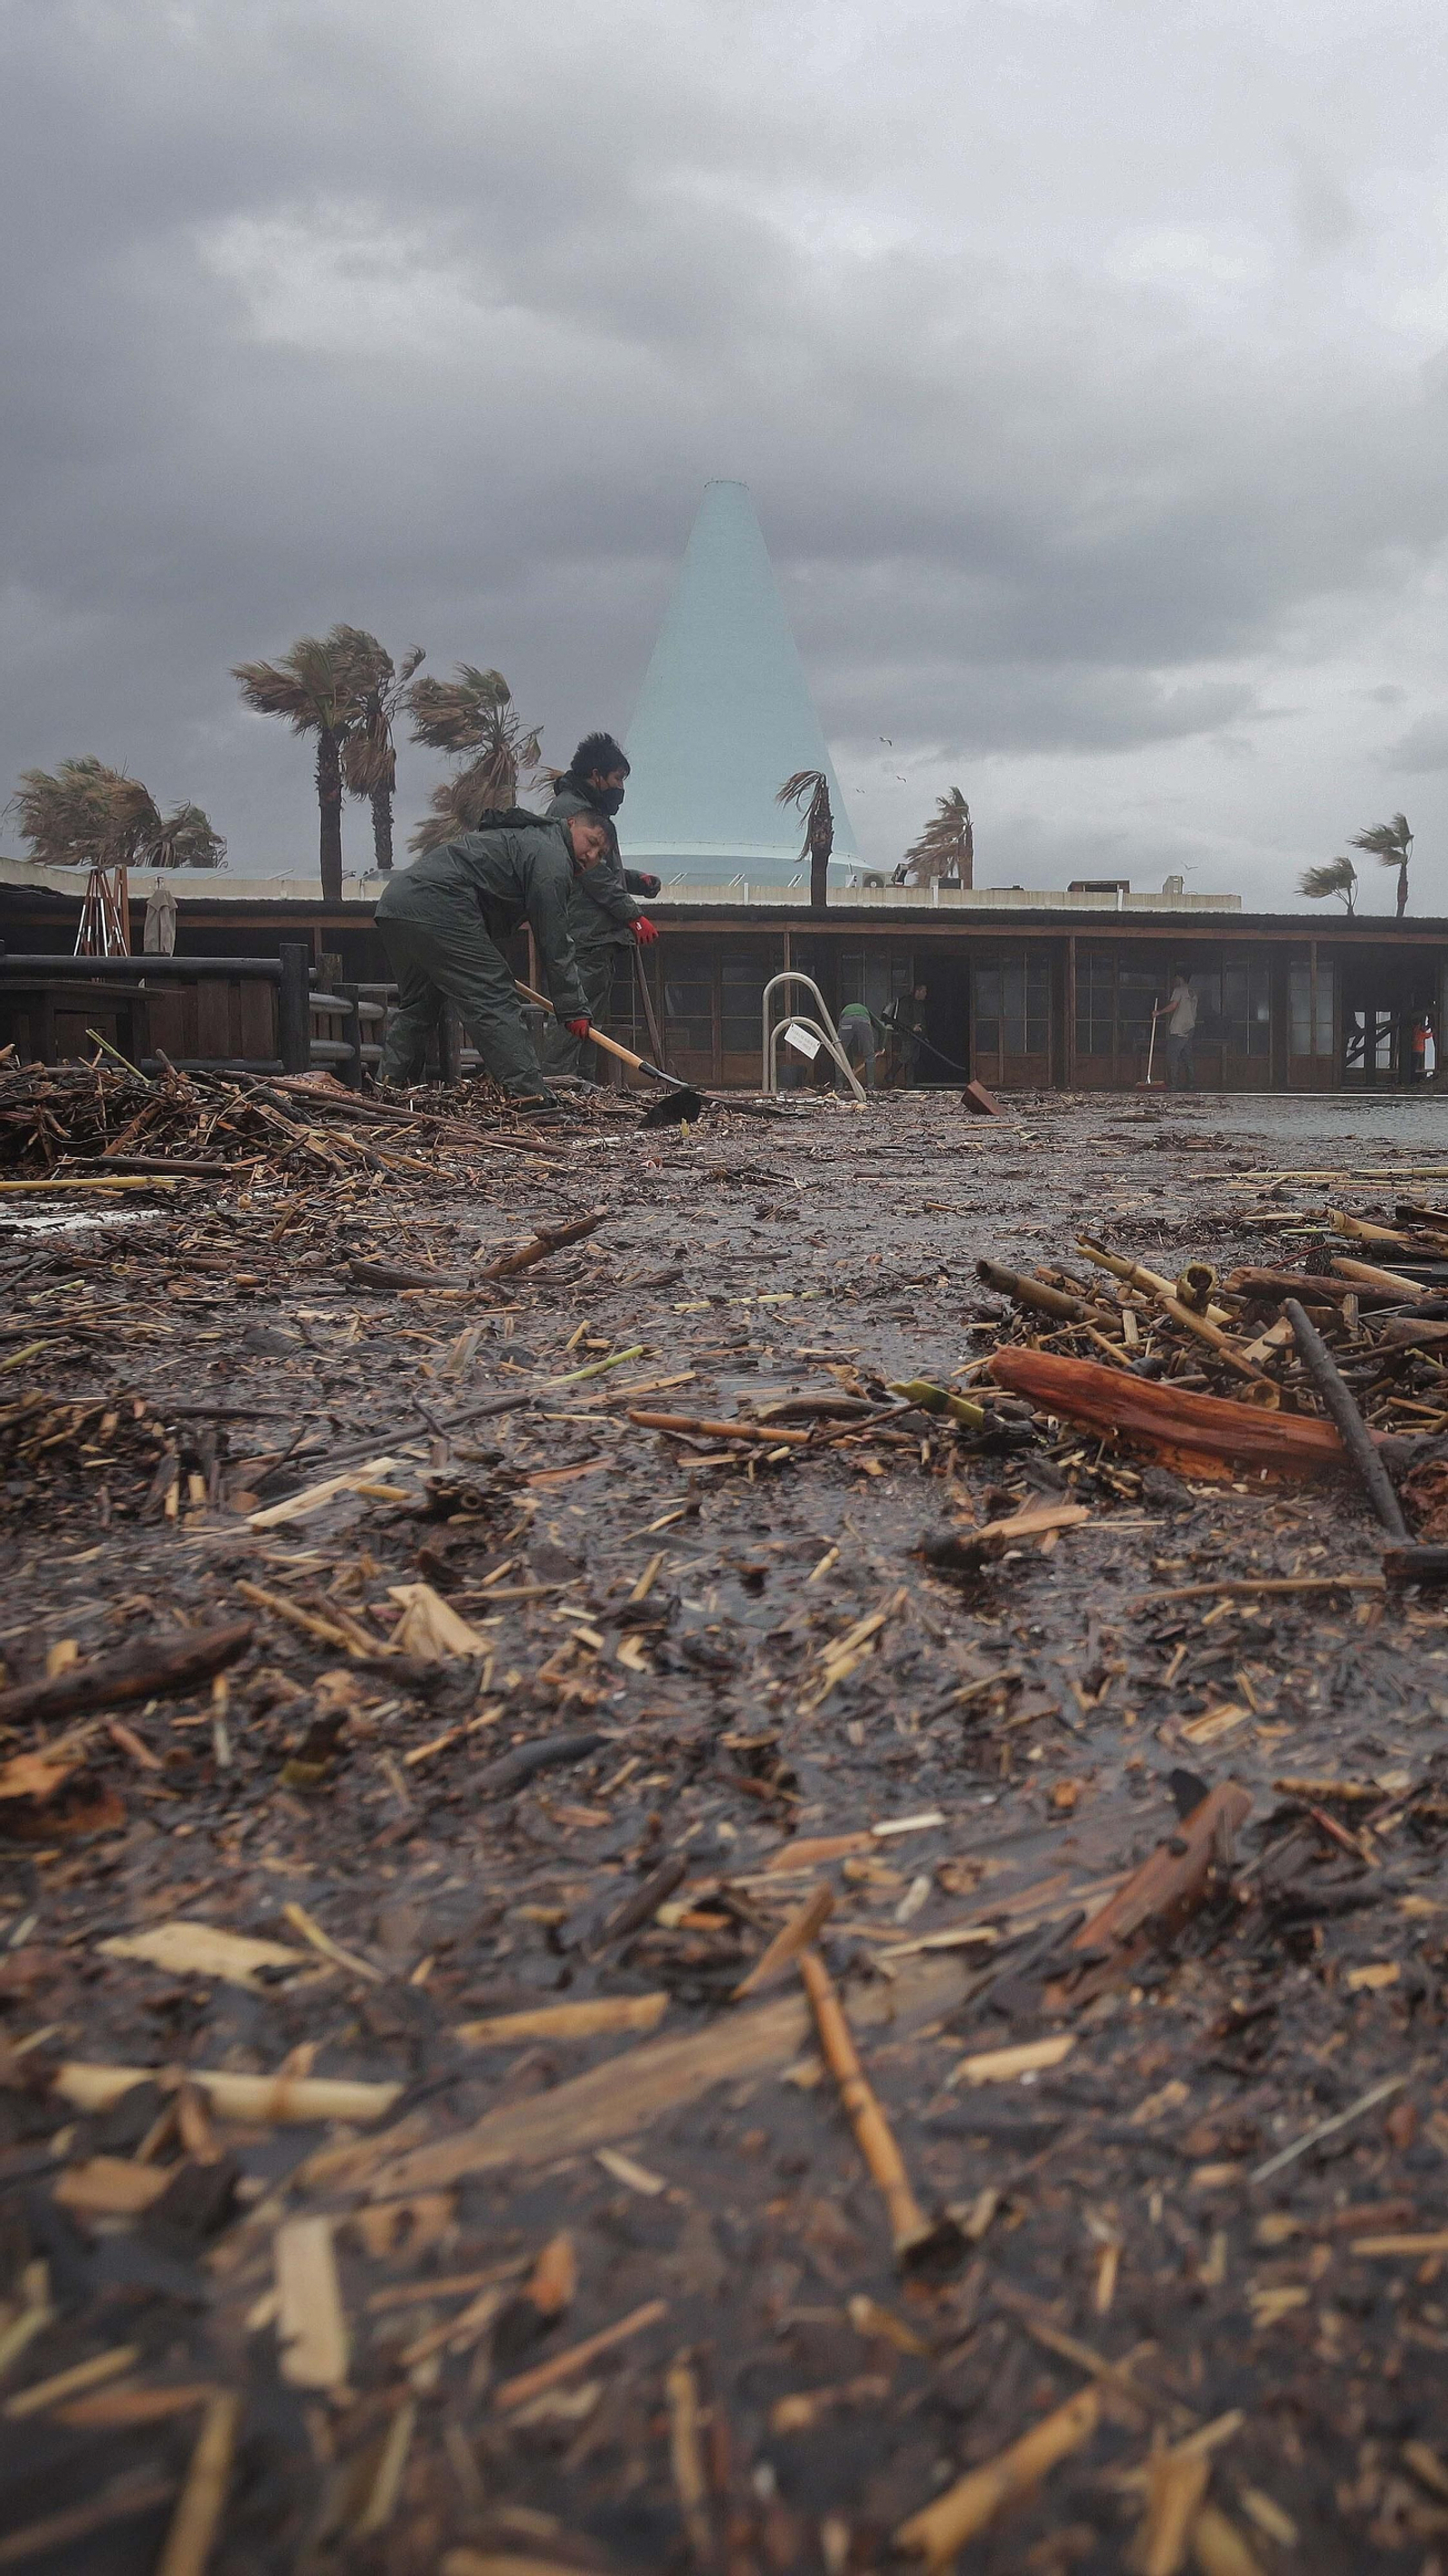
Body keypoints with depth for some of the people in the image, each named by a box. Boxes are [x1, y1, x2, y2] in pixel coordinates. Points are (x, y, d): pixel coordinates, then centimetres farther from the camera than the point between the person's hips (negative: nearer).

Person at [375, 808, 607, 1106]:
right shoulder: (551, 856, -1)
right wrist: (573, 1009, -1)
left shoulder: (528, 838, 31)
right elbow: (555, 943, -5)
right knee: (495, 1001, -11)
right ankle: (533, 1099, -16)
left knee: (417, 1004, 23)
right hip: (436, 908, -10)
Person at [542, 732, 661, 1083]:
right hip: (586, 933, -11)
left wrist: (637, 880, 11)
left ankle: (585, 1085, 18)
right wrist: (633, 916, -17)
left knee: (593, 1017, 13)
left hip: (600, 935, 11)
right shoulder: (570, 809, -10)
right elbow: (594, 874, -17)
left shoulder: (590, 809, 24)